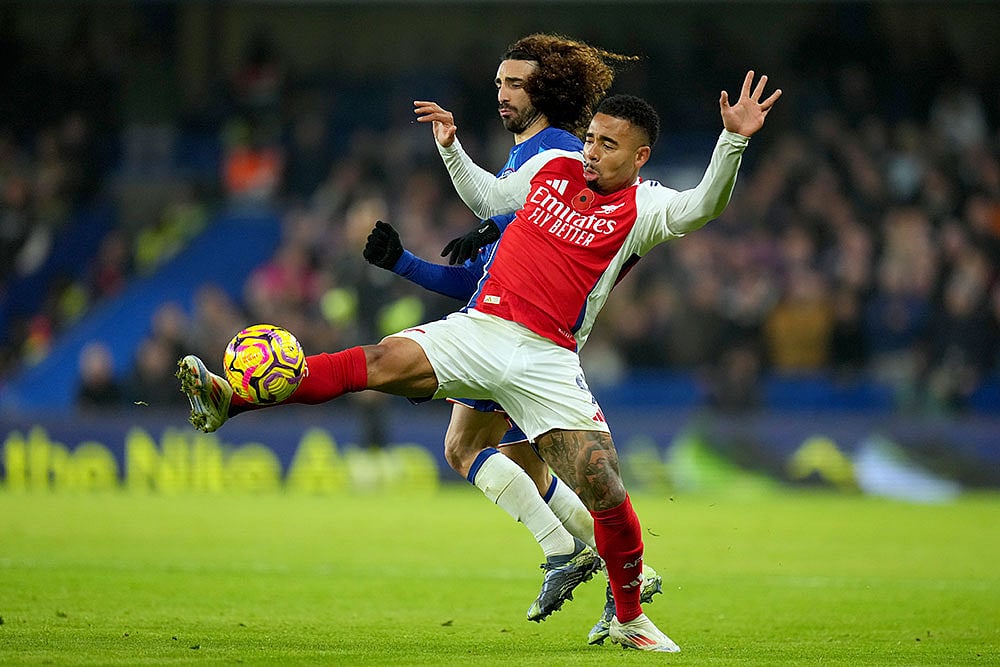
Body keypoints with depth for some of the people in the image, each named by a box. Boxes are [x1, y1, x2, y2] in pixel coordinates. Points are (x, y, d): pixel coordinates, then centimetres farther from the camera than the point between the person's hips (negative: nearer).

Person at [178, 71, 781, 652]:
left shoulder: (643, 206, 0)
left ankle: (631, 619, 10)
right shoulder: (552, 167, 14)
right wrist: (451, 147, 20)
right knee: (381, 362, -20)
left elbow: (703, 207, -20)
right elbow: (486, 198, 31)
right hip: (478, 329, 3)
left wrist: (734, 140, -33)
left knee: (604, 488, -11)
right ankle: (232, 400, -28)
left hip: (547, 360, -3)